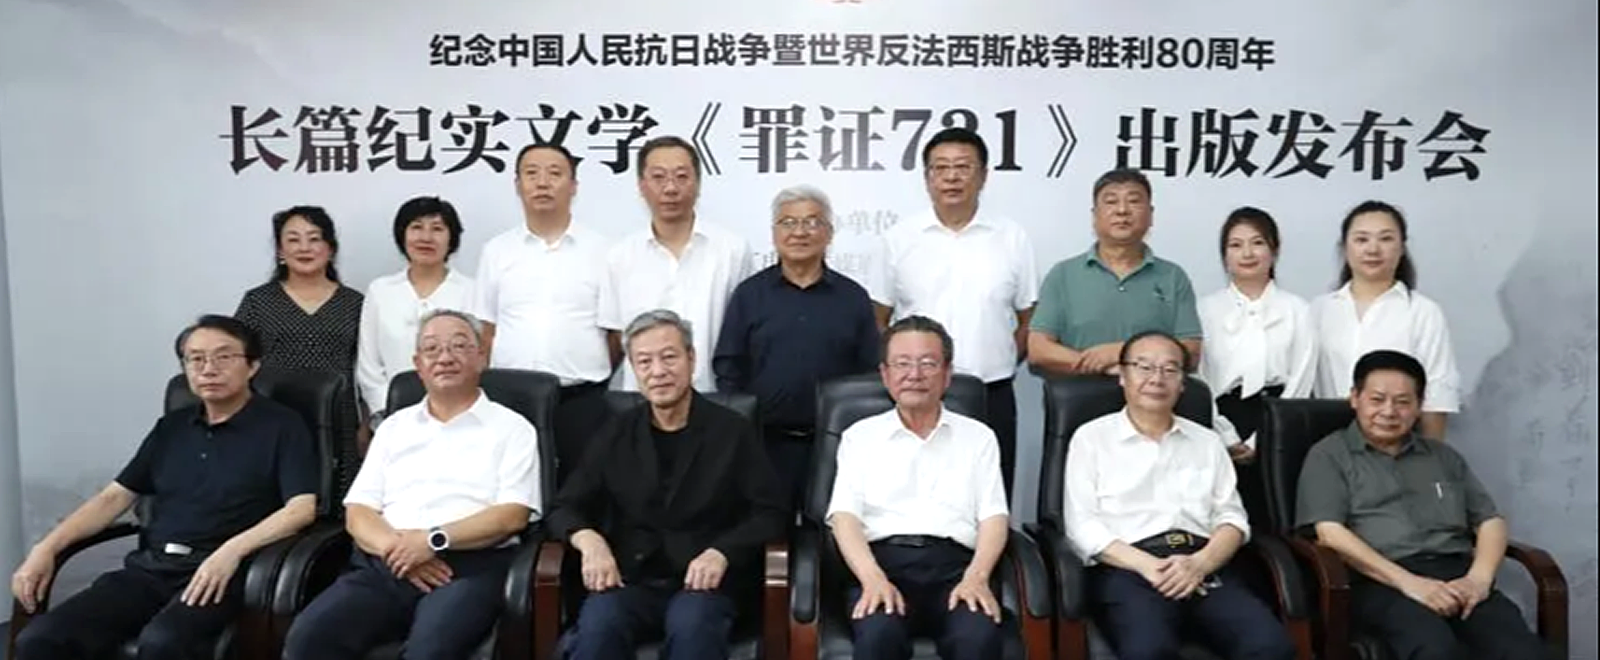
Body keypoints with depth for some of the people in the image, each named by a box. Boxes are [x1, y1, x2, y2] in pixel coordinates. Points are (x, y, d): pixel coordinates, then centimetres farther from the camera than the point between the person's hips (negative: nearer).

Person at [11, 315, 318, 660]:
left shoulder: (281, 425, 1)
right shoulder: (172, 426, 20)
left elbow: (302, 508, -10)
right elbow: (114, 497, 20)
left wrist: (233, 550, -24)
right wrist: (46, 548, 7)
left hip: (219, 573, -5)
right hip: (149, 567, 6)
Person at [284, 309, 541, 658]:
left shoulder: (512, 428, 9)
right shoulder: (394, 426, 22)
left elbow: (512, 515, -2)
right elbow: (357, 512, 14)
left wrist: (435, 540, -14)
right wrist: (395, 548, -8)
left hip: (470, 567, -4)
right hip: (385, 565, 4)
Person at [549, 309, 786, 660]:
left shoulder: (734, 431, 5)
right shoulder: (615, 434, 13)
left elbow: (769, 513, 2)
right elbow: (564, 507, 13)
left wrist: (722, 553, -16)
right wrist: (588, 539, -10)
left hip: (705, 581, -2)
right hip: (630, 580, 2)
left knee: (692, 626, -35)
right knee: (598, 624, -31)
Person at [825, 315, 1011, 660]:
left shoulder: (978, 436, 20)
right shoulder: (860, 435, 17)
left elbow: (994, 516, 9)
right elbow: (845, 515, 4)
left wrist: (976, 577, -12)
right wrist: (873, 578, -15)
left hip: (954, 564, 1)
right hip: (883, 560, -1)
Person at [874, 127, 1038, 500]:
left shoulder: (1012, 238, 3)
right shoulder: (900, 239, 3)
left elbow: (1029, 320, 8)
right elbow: (878, 321, 7)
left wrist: (998, 364, 1)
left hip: (992, 397, 0)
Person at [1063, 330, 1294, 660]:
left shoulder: (1206, 441, 23)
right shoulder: (1091, 438, 11)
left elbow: (1232, 516, 12)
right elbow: (1083, 526, 1)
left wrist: (1200, 563, -9)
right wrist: (1147, 565, -14)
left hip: (1206, 567, 4)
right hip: (1128, 570, -3)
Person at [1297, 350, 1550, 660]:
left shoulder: (1443, 456, 27)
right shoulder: (1329, 455, 10)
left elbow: (1490, 521, 20)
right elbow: (1330, 532, -4)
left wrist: (1479, 578, -2)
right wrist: (1407, 582, -15)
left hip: (1457, 574, 4)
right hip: (1381, 582, -4)